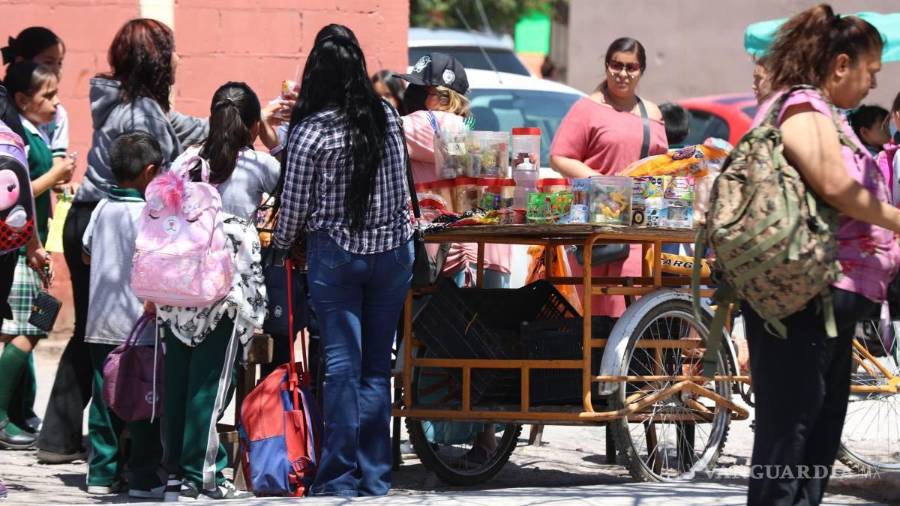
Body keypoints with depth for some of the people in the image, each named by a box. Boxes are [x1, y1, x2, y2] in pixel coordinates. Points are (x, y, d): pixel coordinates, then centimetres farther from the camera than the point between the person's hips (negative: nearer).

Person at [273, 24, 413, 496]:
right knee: (377, 365, 9)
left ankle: (340, 475, 1)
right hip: (392, 249, 3)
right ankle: (374, 474, 11)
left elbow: (294, 205, -4)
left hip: (336, 252, -3)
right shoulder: (387, 117, -1)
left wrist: (280, 244, 12)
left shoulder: (310, 131, -11)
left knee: (341, 365, 0)